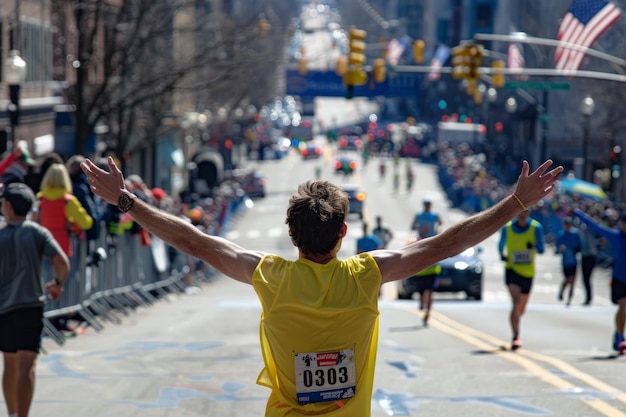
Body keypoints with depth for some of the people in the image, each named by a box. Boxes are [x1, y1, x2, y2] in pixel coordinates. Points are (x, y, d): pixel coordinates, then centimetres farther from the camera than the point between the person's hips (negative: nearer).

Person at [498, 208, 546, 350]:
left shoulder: (536, 228, -4)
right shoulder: (507, 228, -3)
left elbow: (541, 249, -3)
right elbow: (501, 245, 14)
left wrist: (534, 246, -25)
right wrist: (502, 255, -6)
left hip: (528, 273, 2)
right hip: (512, 269, -2)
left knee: (521, 309, 15)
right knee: (516, 302, -25)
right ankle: (516, 337, -29)